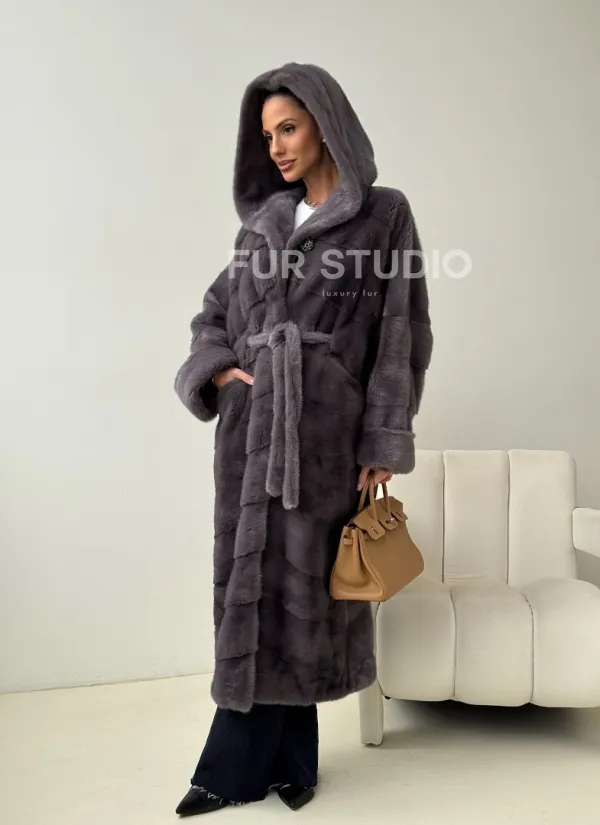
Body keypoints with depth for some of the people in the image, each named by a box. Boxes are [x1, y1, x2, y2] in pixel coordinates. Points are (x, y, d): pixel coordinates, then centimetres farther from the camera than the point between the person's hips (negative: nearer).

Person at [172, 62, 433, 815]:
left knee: (299, 579, 1)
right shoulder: (263, 220, 14)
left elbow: (400, 333, -3)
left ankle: (240, 766, 16)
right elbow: (214, 311, 18)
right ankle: (286, 758, 18)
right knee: (256, 579, 4)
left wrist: (384, 444, -8)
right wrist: (219, 370, -3)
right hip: (252, 423, 4)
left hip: (323, 425, -4)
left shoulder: (385, 216, 2)